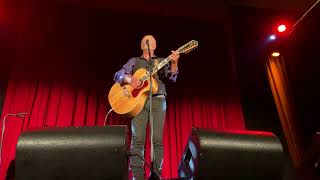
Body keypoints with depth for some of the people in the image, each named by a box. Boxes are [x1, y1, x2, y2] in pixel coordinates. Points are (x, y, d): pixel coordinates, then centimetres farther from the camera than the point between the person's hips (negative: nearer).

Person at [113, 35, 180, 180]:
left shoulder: (162, 62, 20)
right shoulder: (134, 61, 19)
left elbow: (171, 78, 4)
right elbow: (118, 75, 8)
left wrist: (174, 63, -15)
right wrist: (129, 79, -14)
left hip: (158, 100, 1)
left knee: (157, 139, -6)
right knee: (137, 139, -9)